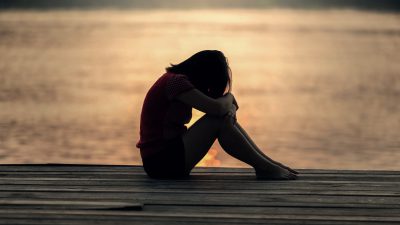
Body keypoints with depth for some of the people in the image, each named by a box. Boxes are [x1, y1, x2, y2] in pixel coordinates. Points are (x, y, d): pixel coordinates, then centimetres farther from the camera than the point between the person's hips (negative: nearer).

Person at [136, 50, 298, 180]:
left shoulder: (176, 78, 14)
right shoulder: (176, 81, -16)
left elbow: (223, 108, 16)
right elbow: (217, 107, -23)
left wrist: (228, 103, -7)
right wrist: (229, 97, -1)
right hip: (161, 161, -10)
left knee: (226, 116, 4)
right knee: (218, 121, -17)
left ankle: (266, 163, 1)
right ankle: (265, 168, -10)